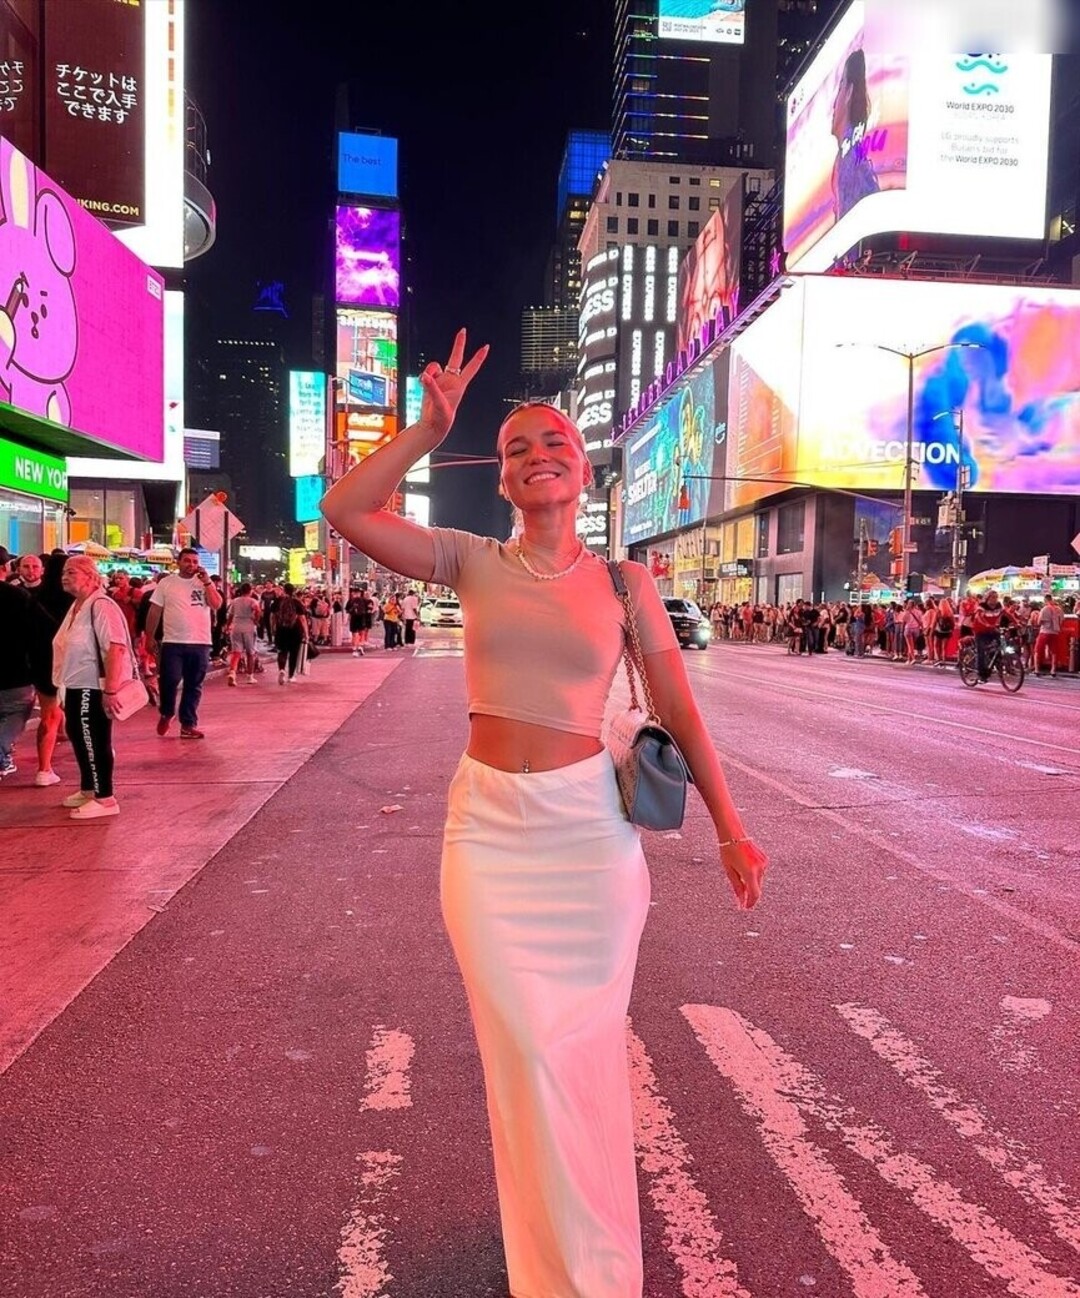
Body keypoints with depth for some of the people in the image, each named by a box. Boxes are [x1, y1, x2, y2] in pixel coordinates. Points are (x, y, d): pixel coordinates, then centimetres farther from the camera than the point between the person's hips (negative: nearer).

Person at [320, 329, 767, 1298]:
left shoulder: (625, 583, 0)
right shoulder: (473, 562, 1)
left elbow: (680, 712, 2)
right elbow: (345, 511, -9)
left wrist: (728, 829, 3)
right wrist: (432, 427, -10)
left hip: (588, 829, 0)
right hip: (487, 828, 1)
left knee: (585, 1049, 12)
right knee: (527, 1052, 8)